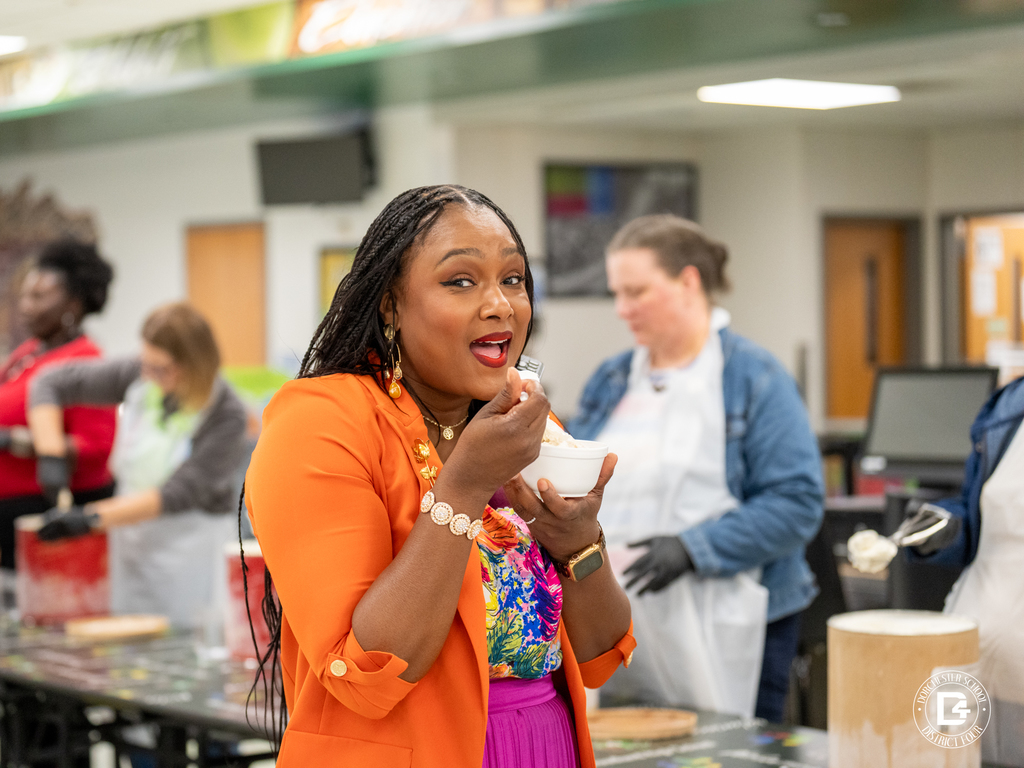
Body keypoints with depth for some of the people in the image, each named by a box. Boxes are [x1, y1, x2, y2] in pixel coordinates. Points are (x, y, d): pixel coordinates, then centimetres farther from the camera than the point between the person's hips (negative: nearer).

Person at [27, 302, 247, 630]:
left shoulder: (227, 415, -17)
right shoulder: (138, 377, -4)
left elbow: (180, 494, -22)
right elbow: (51, 383, 5)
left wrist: (90, 517, -26)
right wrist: (51, 454, -9)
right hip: (128, 541, 5)